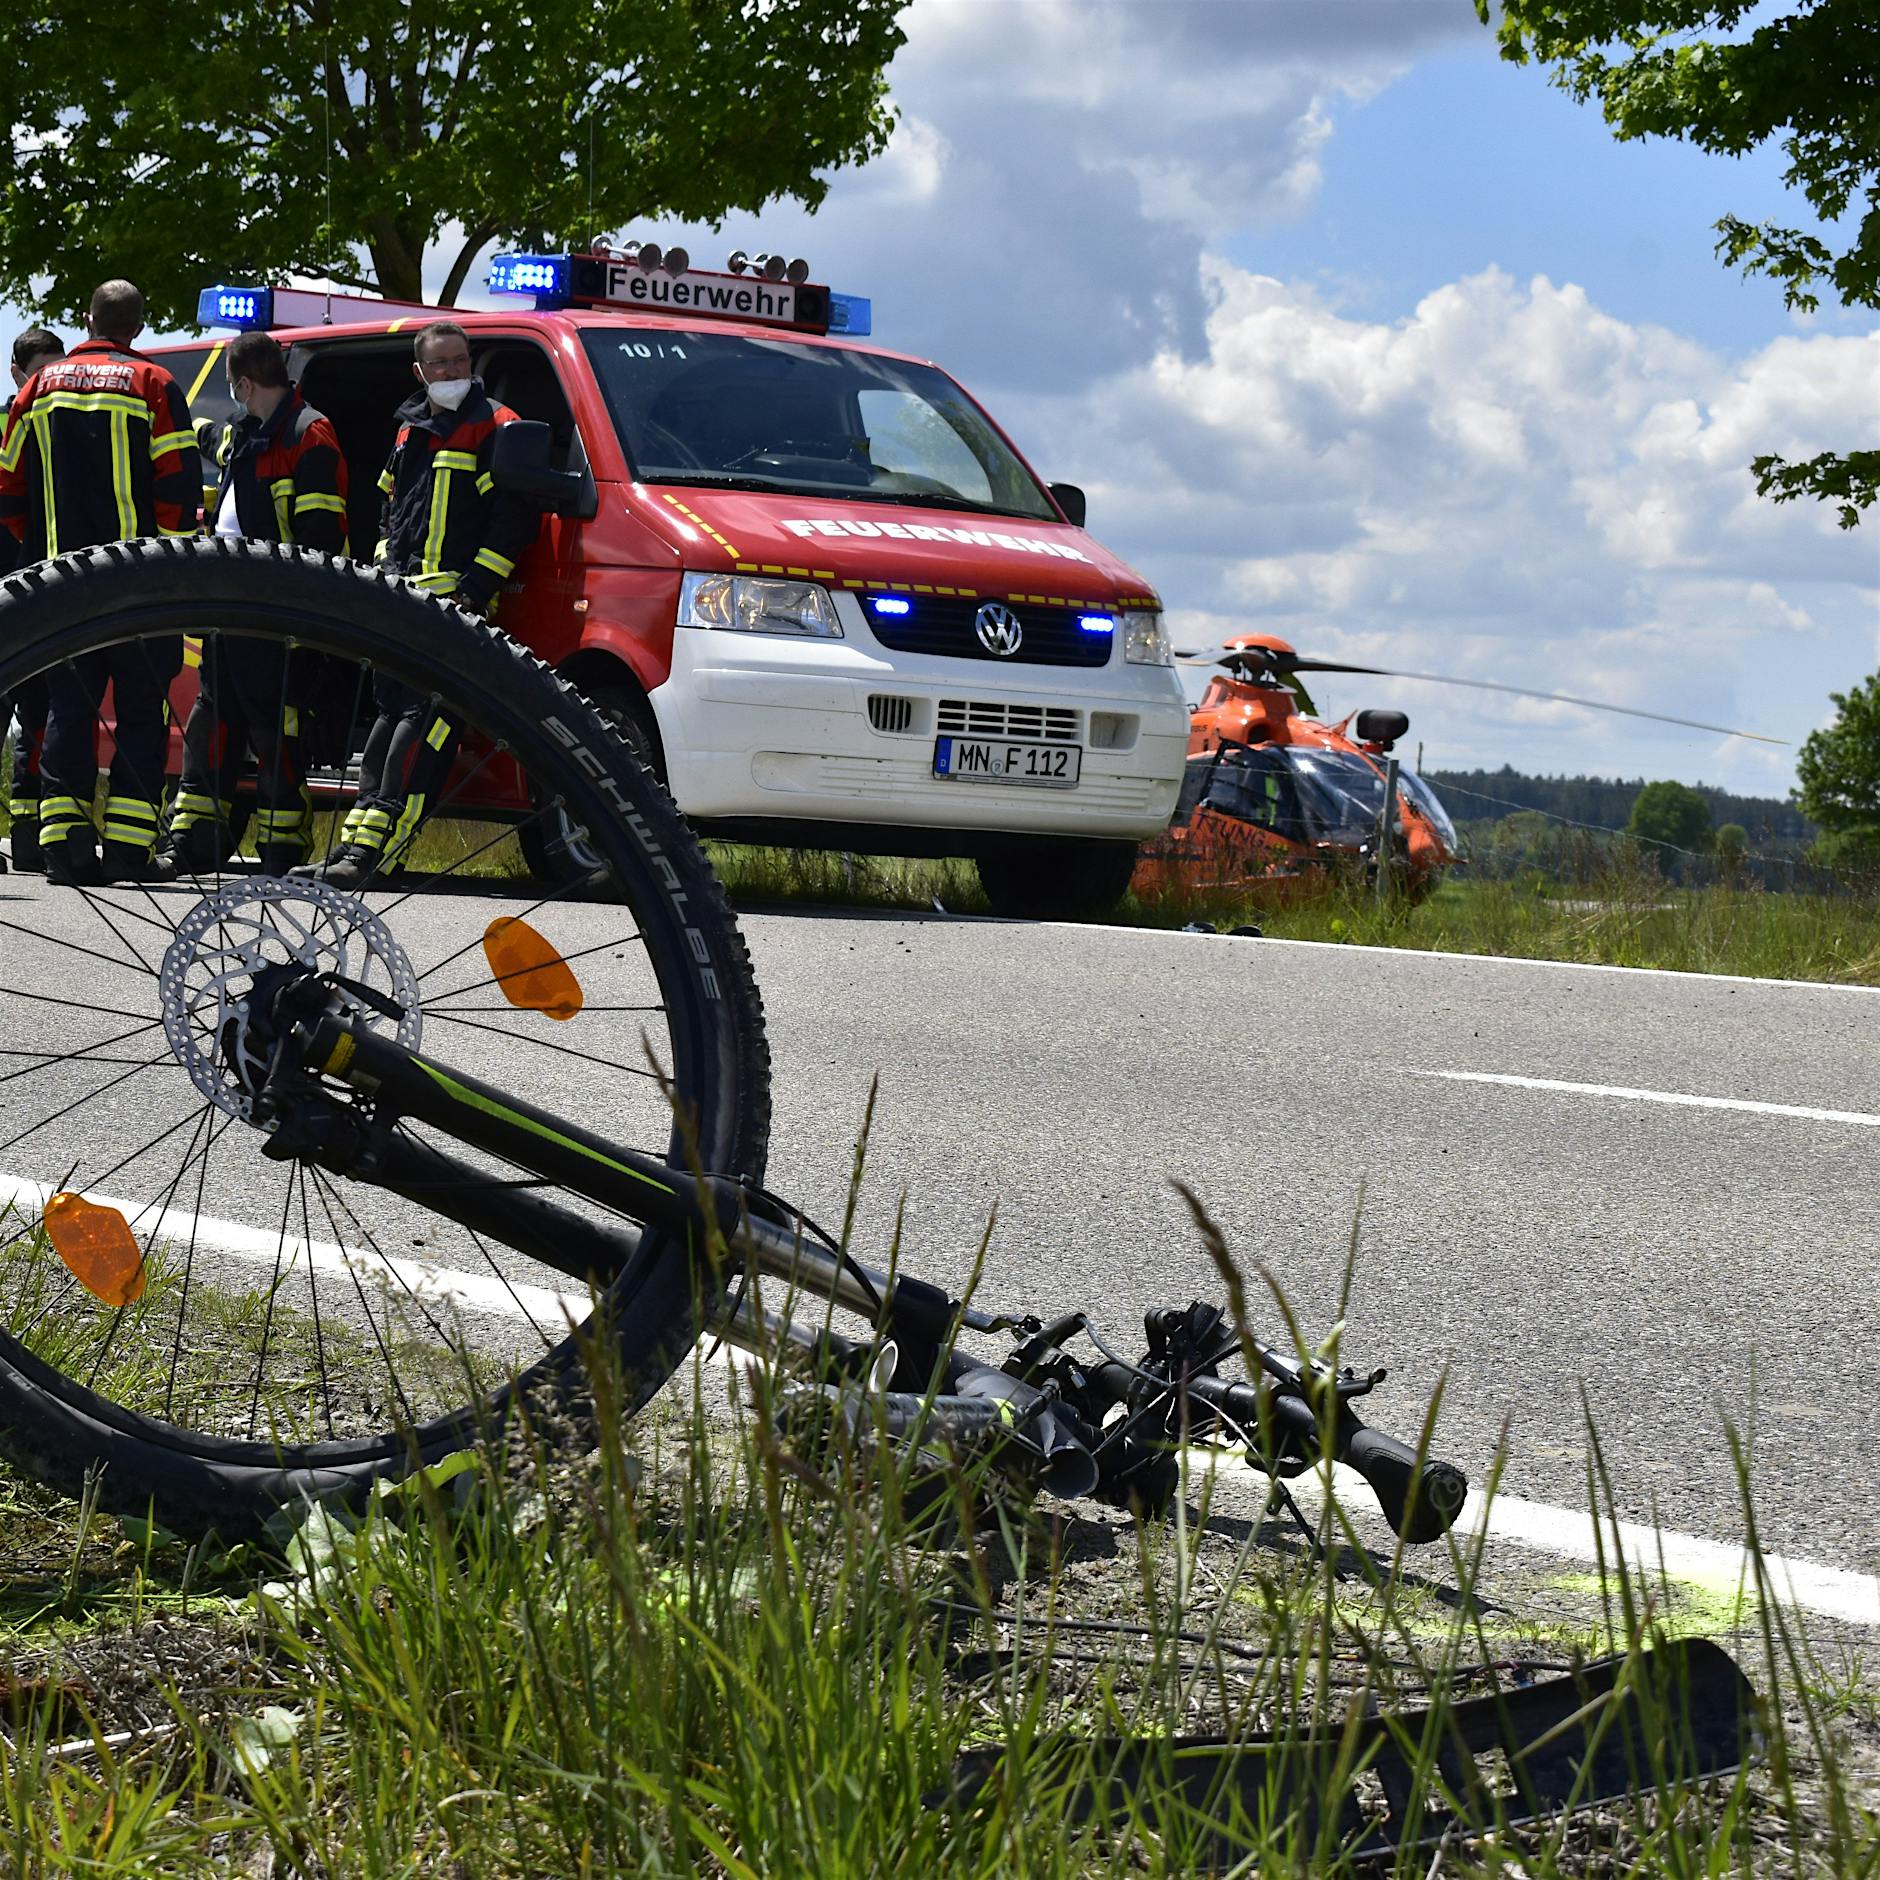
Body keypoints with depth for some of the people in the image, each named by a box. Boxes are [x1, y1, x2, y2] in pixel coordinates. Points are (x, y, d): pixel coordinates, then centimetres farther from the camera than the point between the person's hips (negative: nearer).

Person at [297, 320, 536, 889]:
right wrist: (385, 564, 16)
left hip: (455, 598, -8)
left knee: (426, 713, -14)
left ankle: (377, 841, -20)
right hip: (403, 596, 8)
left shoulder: (494, 427, -3)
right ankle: (360, 842, 12)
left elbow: (512, 517, -10)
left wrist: (476, 587, -16)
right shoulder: (411, 430, 19)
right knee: (392, 709, 9)